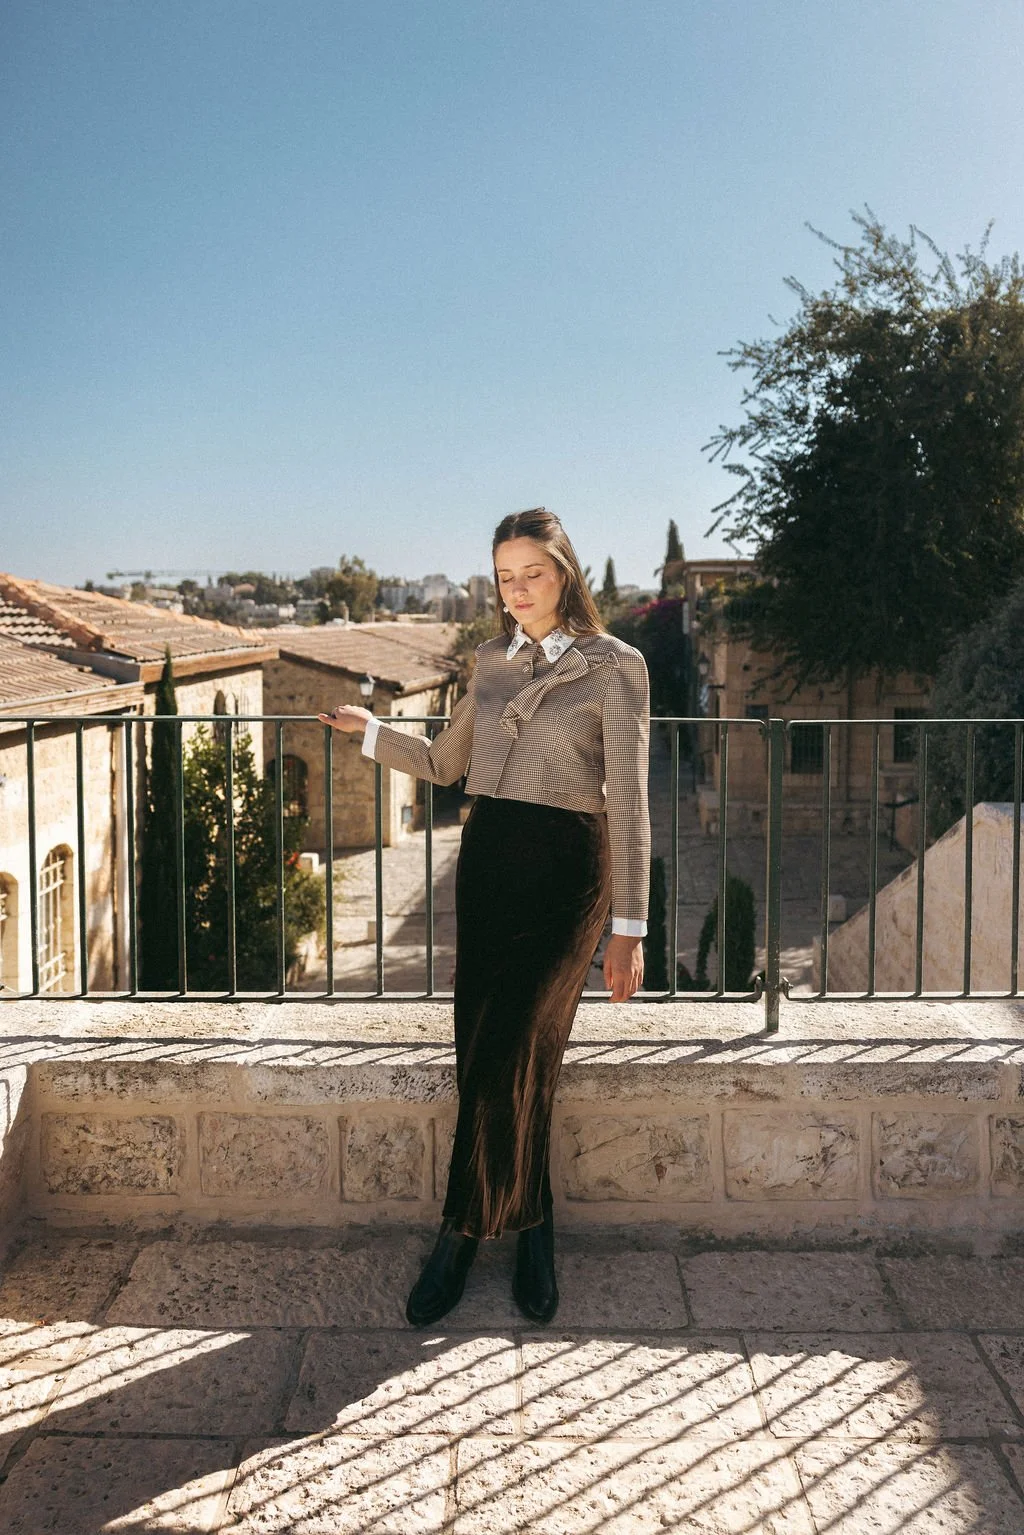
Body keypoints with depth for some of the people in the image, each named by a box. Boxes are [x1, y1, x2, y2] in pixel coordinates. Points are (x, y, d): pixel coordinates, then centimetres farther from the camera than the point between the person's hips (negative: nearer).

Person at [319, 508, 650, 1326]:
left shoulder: (614, 666, -4)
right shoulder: (492, 661, 12)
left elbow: (627, 800, -7)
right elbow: (445, 763, 23)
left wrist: (628, 924, -10)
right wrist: (370, 730, 11)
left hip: (564, 868, -5)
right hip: (487, 858, 5)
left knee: (506, 1056, -7)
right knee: (485, 1054, 4)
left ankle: (464, 1233, 14)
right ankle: (531, 1228, 22)